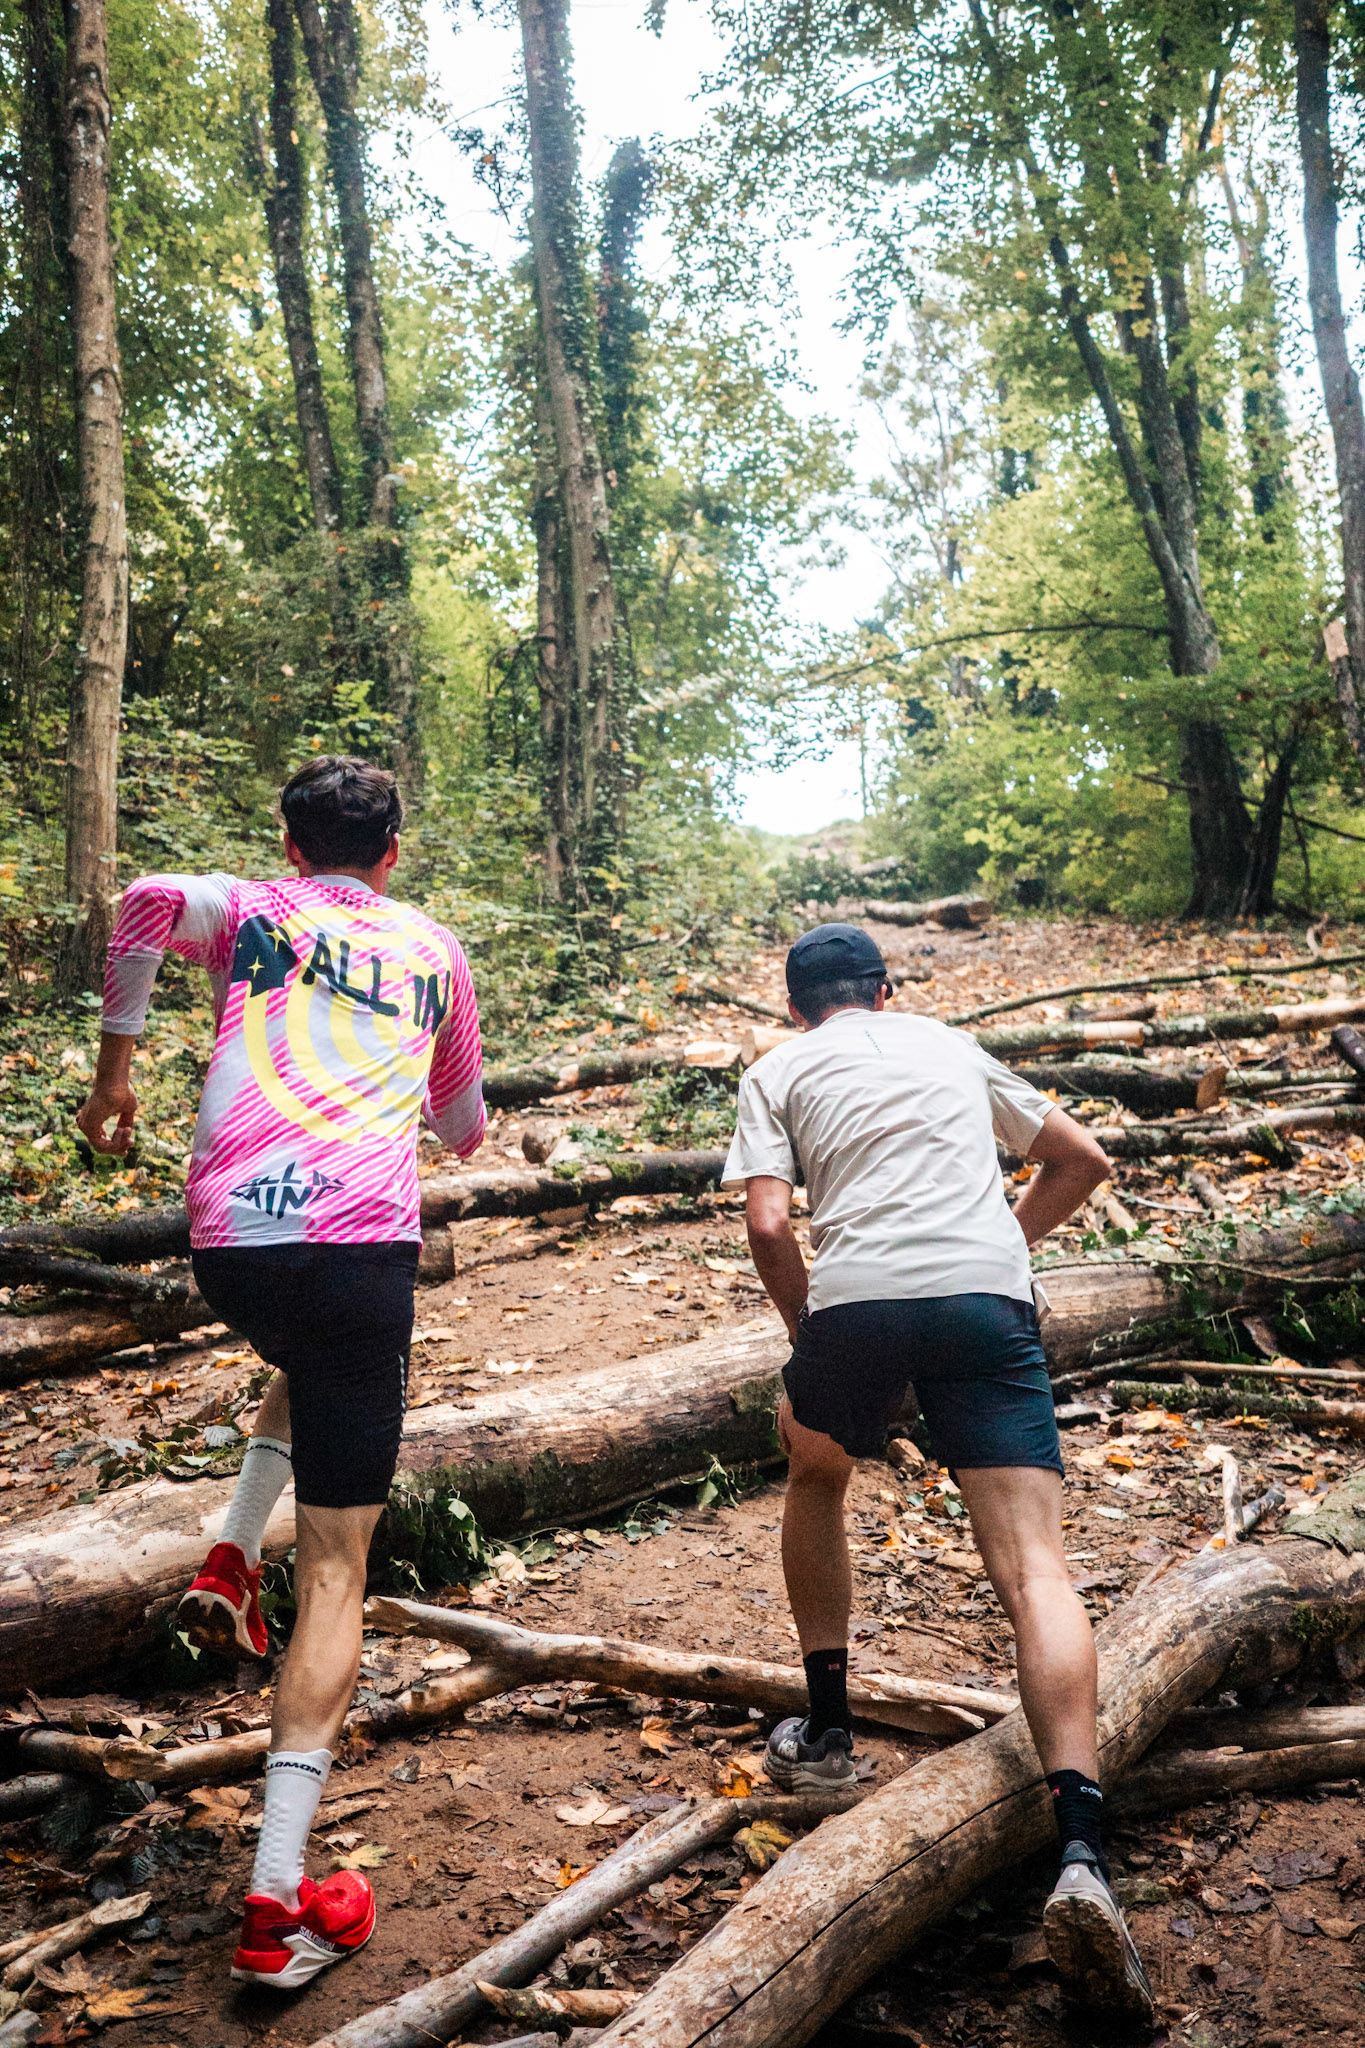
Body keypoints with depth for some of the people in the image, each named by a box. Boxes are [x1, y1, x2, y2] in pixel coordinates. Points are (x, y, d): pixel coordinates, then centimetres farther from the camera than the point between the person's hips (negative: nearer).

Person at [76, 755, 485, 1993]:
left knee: (311, 1362, 38)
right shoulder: (434, 949, 20)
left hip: (227, 1242, 2)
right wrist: (467, 1127, 54)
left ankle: (231, 1557, 19)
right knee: (336, 1569, 2)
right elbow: (463, 1124, 31)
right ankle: (281, 1900, -3)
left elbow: (149, 905, -9)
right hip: (363, 1242, -2)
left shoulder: (250, 910, 16)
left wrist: (117, 1059, 3)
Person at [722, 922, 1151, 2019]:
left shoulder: (777, 1072, 18)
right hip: (990, 1300, 1)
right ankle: (1081, 1855, -20)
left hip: (854, 1298, -1)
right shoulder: (951, 1043, 28)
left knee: (816, 1480, 28)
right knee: (1034, 1565, -5)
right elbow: (1083, 1159, 30)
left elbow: (769, 1225, 2)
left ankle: (827, 1728, 33)